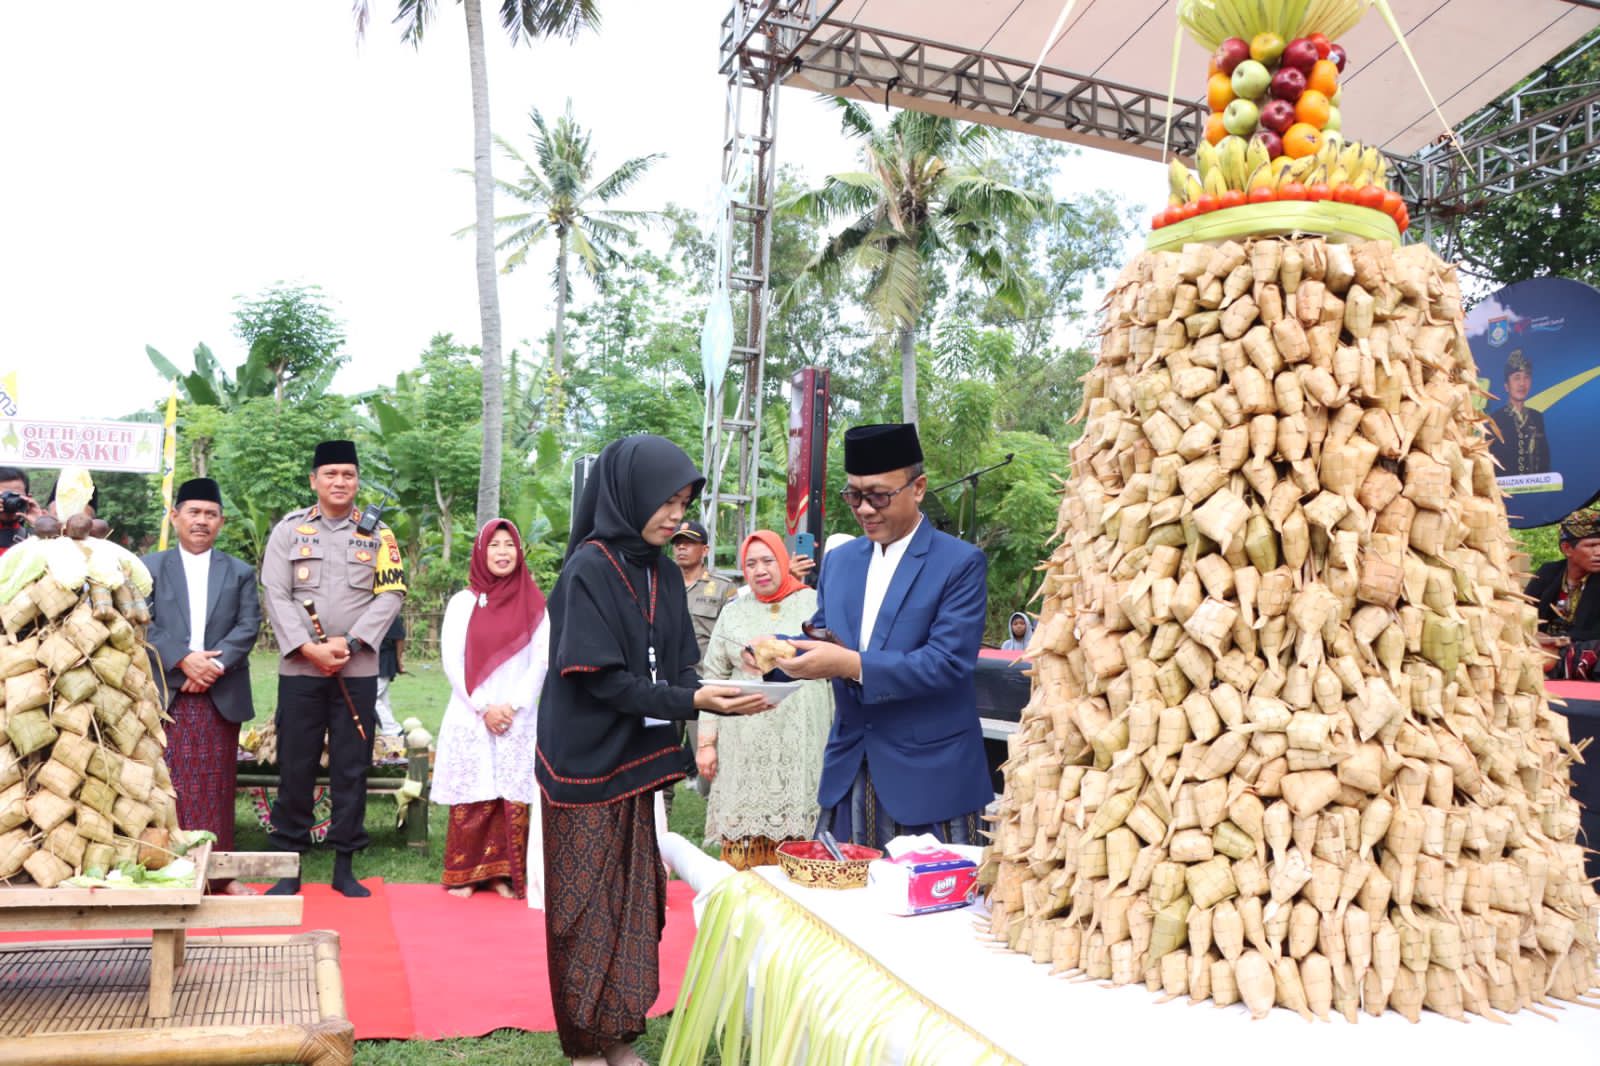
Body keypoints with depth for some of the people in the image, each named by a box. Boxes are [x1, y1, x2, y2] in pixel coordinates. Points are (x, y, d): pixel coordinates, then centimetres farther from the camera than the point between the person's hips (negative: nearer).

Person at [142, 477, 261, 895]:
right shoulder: (150, 567, 9)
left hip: (222, 695, 1)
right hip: (168, 693, -1)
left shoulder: (240, 572, 12)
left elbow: (249, 626, 1)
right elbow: (144, 625, -2)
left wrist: (217, 663, -15)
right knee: (170, 785, 1)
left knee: (217, 786, 5)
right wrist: (183, 660, -16)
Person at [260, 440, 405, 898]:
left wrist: (351, 643, -13)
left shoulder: (378, 534, 6)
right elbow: (276, 595, -2)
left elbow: (390, 595, -1)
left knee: (352, 769, 5)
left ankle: (345, 865, 14)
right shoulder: (288, 529, 5)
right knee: (295, 767, 4)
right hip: (300, 669, 0)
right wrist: (309, 648, -13)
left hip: (358, 671, 0)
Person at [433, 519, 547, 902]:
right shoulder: (463, 601, 3)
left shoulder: (534, 604, 5)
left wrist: (514, 706, -9)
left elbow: (541, 660, 1)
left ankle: (504, 873, 9)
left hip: (518, 720, 1)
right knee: (471, 800, 1)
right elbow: (452, 661, -2)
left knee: (514, 798, 0)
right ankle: (464, 874, 10)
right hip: (470, 718, -1)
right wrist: (484, 707, -9)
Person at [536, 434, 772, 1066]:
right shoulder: (589, 568, -15)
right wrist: (689, 702, -25)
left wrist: (713, 698, -13)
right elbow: (599, 677, -19)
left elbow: (678, 666, 7)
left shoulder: (665, 575, 7)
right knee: (589, 907, 4)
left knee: (634, 901, 11)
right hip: (588, 764, -6)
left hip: (636, 762, 7)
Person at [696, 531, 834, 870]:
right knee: (743, 848, 0)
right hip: (745, 748, 2)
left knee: (795, 836, -3)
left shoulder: (814, 604, 5)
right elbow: (712, 680, 11)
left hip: (802, 747, -2)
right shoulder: (733, 613, 11)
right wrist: (706, 742, 4)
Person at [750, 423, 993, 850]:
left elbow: (948, 662, -18)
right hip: (849, 768, 5)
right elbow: (820, 637, 13)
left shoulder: (961, 563, -9)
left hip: (930, 773, -5)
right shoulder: (839, 560, 10)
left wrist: (853, 665, -28)